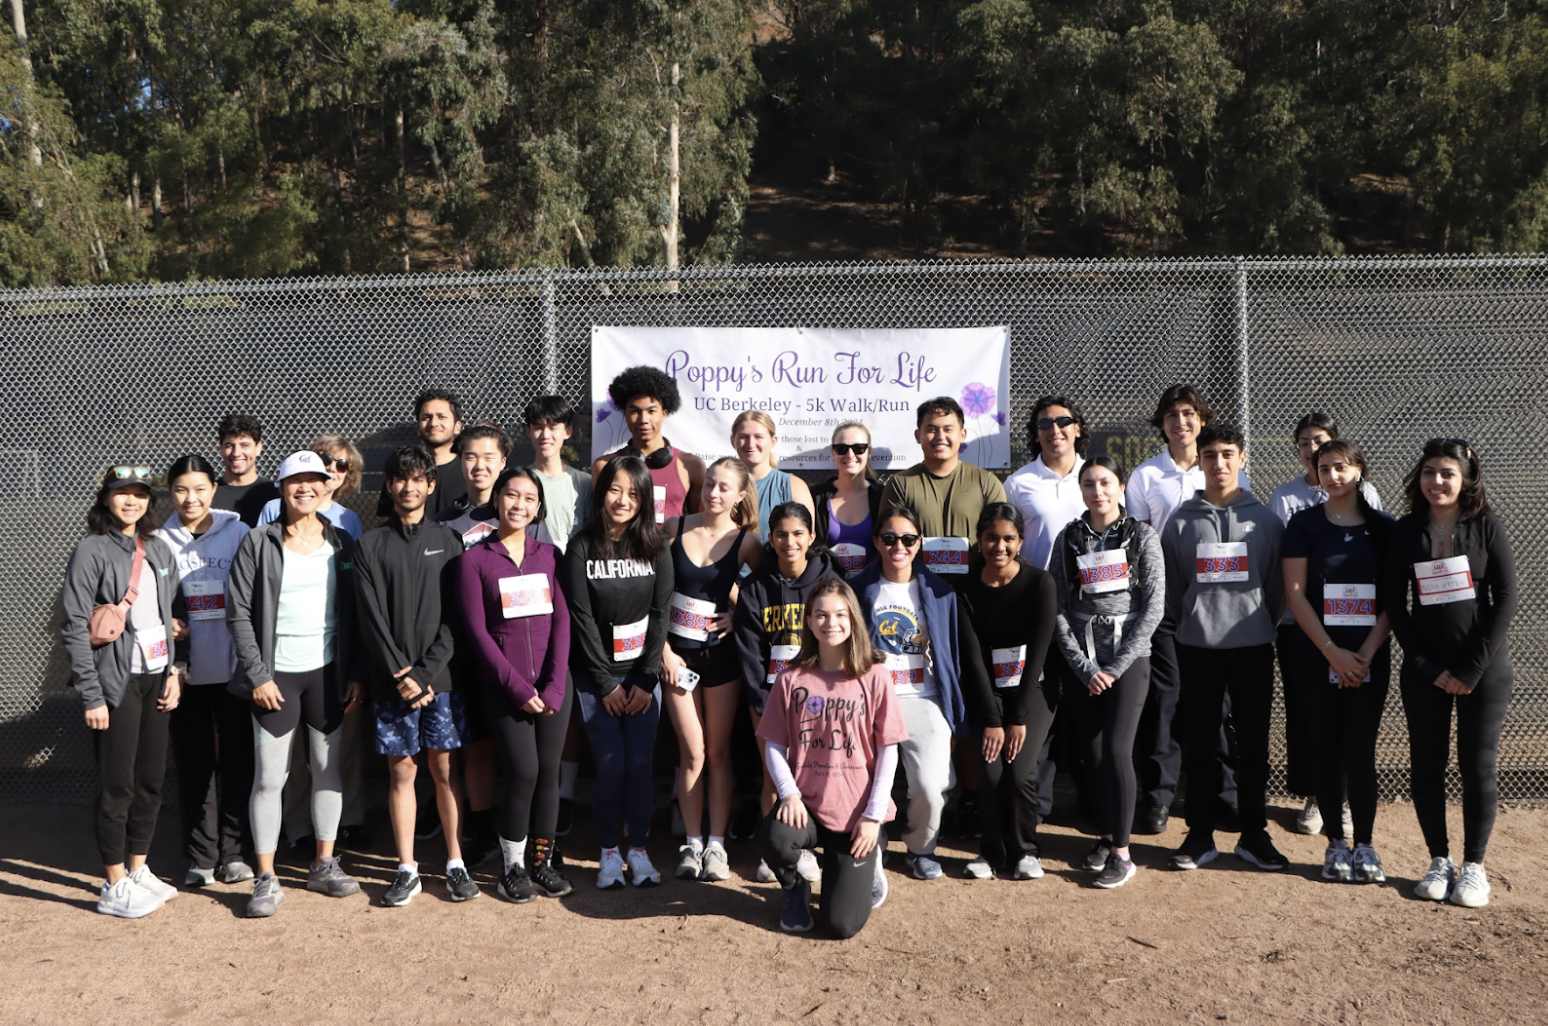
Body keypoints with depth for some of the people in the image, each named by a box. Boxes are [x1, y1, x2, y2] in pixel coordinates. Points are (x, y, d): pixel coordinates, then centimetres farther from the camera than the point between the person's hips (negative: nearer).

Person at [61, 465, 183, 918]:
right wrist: (91, 696, -14)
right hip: (116, 681, -6)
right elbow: (74, 628, -11)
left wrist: (172, 671, 8)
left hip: (156, 679, 6)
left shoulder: (158, 549, 11)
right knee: (117, 785, 0)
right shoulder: (91, 551, -8)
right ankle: (115, 888, 11)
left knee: (151, 779, 12)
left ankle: (138, 871, 26)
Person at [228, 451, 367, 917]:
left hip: (327, 672, 3)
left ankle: (324, 865, 23)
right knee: (269, 777, -2)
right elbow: (238, 613, -5)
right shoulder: (258, 543, -2)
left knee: (328, 769, 9)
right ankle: (266, 879, 8)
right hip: (276, 675, -3)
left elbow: (354, 613, 7)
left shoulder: (342, 545, 7)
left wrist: (356, 674, 1)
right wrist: (257, 674, -10)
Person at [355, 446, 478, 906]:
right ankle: (407, 869, 15)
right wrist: (399, 674, -11)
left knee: (444, 769, 4)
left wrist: (426, 672, -9)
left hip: (441, 677, 0)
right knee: (400, 771, 5)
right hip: (391, 680, 0)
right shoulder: (370, 546, 5)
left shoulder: (448, 541, 6)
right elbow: (371, 619, -2)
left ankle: (455, 864, 14)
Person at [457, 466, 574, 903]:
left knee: (549, 771, 4)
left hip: (553, 682, 3)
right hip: (504, 685, -3)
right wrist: (517, 686, -11)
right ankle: (513, 865, 12)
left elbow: (561, 619, 3)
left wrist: (554, 684, -7)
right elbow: (477, 630, -5)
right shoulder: (474, 559, 0)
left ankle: (542, 860, 19)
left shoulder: (548, 554, 8)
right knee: (523, 773, -7)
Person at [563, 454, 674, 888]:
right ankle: (609, 853, 13)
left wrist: (646, 680, -6)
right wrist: (605, 682, -8)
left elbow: (660, 615, 0)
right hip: (596, 675, -2)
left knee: (640, 763, 0)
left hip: (643, 674, 2)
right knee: (610, 764, -5)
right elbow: (580, 617, -6)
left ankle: (638, 851, 16)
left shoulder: (656, 550, 2)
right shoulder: (582, 547, -4)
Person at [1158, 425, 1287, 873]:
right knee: (1201, 743, 5)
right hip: (1197, 646, 0)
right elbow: (1171, 585, 7)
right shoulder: (1180, 521, 5)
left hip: (1252, 643, 0)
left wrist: (1264, 625, 4)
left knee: (1254, 743, 6)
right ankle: (1200, 835, 14)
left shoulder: (1265, 519, 4)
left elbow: (1277, 584, 8)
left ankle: (1254, 835, 17)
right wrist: (1187, 623, 4)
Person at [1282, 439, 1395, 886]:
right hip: (1316, 655, 0)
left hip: (1368, 657, 0)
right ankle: (1336, 844, 14)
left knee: (1360, 750, -3)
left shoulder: (1383, 528, 5)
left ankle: (1365, 845, 10)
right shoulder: (1304, 523, 2)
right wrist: (1332, 651, -10)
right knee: (1327, 749, 4)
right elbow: (1295, 593, -3)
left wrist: (1366, 653, -9)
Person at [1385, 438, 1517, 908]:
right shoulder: (1405, 532, 2)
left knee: (1478, 766, 2)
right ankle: (1439, 860, 18)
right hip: (1424, 670, 2)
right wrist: (1428, 667, -6)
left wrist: (1472, 669, -10)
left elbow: (1507, 600, -5)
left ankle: (1474, 865, 14)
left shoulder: (1487, 528, -2)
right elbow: (1395, 604, 2)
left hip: (1484, 668, -2)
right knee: (1427, 764, 6)